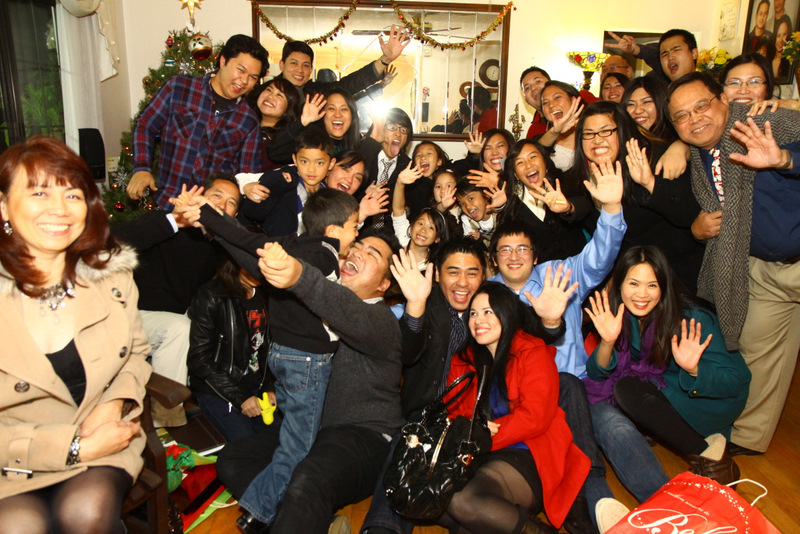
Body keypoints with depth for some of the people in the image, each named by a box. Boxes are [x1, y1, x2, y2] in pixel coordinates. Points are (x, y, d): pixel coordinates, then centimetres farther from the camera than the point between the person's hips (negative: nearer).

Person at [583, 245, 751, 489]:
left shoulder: (692, 319, -22)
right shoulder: (618, 315, -11)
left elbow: (734, 381, -20)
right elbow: (596, 374, -12)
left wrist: (694, 370, -41)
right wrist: (607, 341, -33)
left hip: (715, 400, -5)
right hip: (657, 391, 5)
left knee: (627, 388, -28)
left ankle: (709, 456, -20)